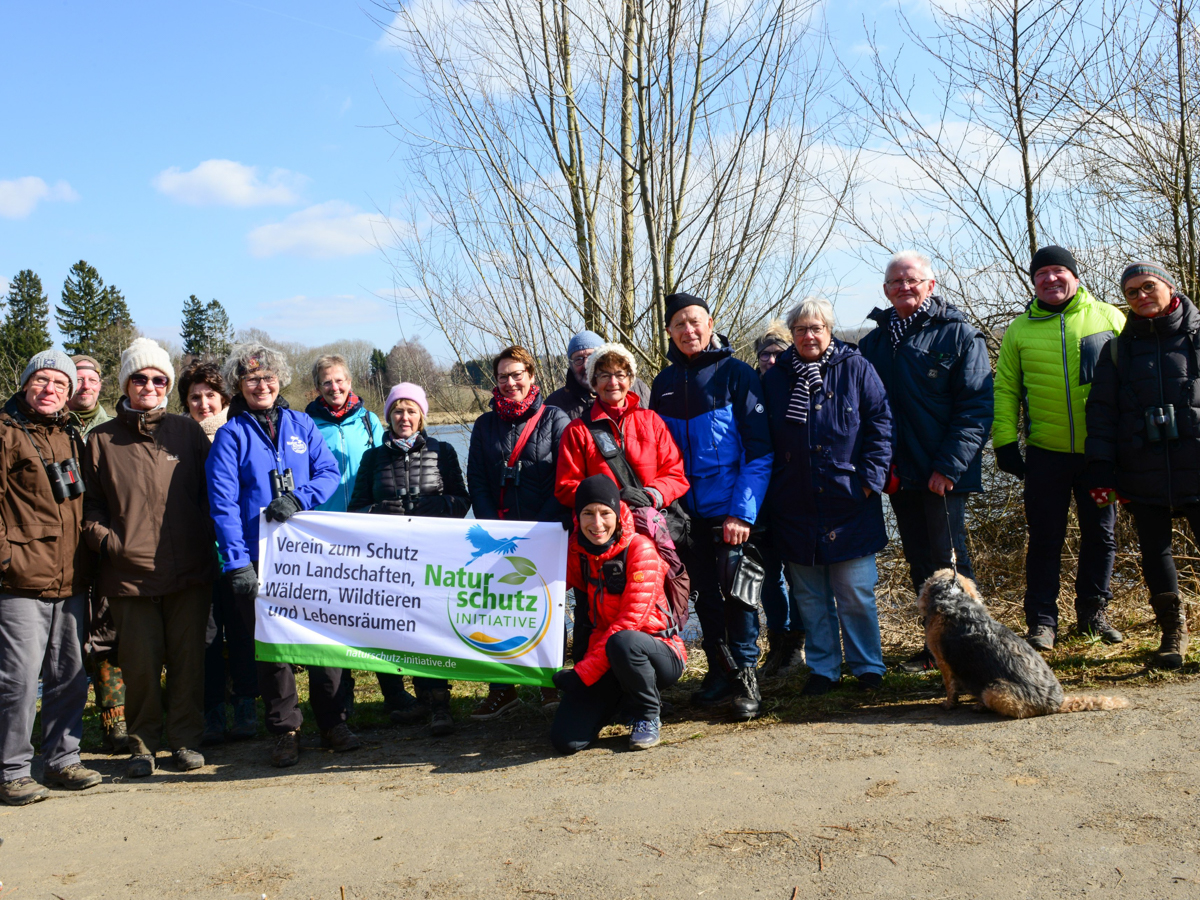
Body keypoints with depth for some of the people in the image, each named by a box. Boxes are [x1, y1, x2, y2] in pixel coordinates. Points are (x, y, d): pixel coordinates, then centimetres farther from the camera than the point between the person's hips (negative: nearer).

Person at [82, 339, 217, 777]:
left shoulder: (187, 431, 10)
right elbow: (88, 504, 9)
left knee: (188, 658, 5)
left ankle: (185, 740, 19)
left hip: (189, 572, 1)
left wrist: (205, 536, 3)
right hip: (129, 573, 0)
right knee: (140, 663, 3)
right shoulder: (102, 439, 8)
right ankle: (142, 744, 19)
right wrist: (106, 541, -5)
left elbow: (210, 491, 13)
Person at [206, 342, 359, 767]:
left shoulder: (301, 424, 11)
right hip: (259, 557, -2)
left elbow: (329, 472, 5)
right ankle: (285, 731, 16)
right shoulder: (231, 435, 2)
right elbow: (224, 503, -5)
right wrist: (236, 563, -13)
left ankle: (334, 723, 17)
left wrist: (298, 498, -15)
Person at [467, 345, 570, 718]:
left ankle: (550, 682, 17)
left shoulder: (554, 418, 2)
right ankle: (501, 688, 9)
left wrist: (542, 524, -12)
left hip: (546, 533, -3)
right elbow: (476, 481, 8)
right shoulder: (485, 425, 12)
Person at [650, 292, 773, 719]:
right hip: (688, 512, 5)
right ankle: (719, 672, 24)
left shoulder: (736, 375, -6)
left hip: (733, 511, -4)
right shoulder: (664, 383, 8)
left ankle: (745, 675, 13)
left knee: (739, 592, 0)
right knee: (704, 595, 11)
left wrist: (742, 511, -18)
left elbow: (759, 449, -10)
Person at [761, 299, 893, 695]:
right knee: (809, 596, 9)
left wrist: (870, 478, -7)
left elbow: (879, 424, 1)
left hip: (849, 504, -2)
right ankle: (823, 668, 22)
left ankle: (867, 666, 18)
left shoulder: (856, 369, 2)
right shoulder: (774, 379, 8)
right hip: (796, 509, 2)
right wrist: (769, 493, 3)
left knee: (856, 593, 2)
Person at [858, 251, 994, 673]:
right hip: (899, 475, 5)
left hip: (943, 475, -5)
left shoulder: (959, 334, -3)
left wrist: (949, 465, -17)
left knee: (949, 561, -4)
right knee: (920, 564, 12)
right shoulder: (874, 342, 13)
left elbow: (976, 407, -9)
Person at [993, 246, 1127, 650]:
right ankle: (1042, 620, 14)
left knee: (1101, 534, 10)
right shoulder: (1020, 329, 5)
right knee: (1044, 539, 4)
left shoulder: (1108, 318, 3)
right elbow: (1005, 389, 7)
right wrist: (1004, 441, -1)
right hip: (1046, 453, 0)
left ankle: (1093, 610, 27)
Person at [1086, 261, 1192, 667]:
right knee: (1154, 551, 7)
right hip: (1144, 476, 2)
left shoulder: (1194, 333, 5)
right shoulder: (1121, 347, 10)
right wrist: (1101, 468, 0)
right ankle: (1173, 632, 20)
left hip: (1194, 468, -2)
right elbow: (1101, 409, 7)